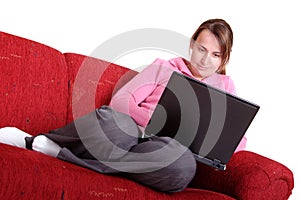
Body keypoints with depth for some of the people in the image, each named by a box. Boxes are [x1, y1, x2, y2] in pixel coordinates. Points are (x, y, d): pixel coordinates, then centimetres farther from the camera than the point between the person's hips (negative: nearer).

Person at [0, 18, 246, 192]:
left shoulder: (224, 86, 22)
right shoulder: (164, 67, 20)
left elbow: (239, 139, 16)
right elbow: (120, 101, 8)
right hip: (134, 132, 0)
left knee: (184, 164, -42)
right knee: (112, 119, -41)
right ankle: (34, 141, -22)